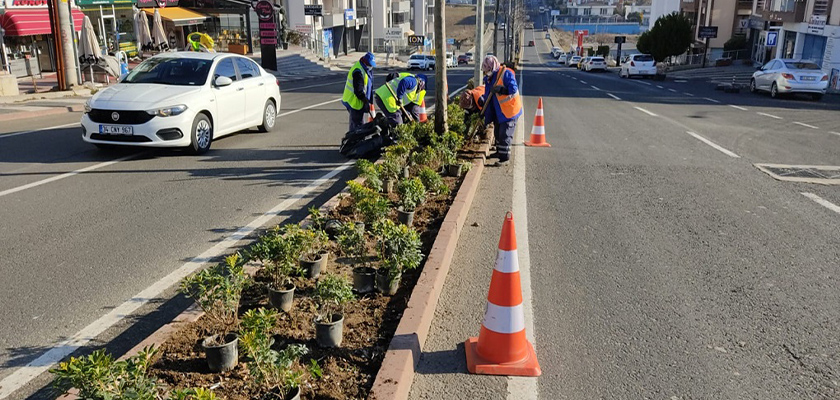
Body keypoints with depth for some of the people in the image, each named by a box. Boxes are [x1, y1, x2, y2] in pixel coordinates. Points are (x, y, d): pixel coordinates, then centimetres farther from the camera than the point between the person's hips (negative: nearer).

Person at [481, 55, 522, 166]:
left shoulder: (506, 74, -17)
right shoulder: (489, 77, 10)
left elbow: (514, 91, -24)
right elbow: (488, 93, 20)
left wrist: (500, 90, -29)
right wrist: (484, 102, 16)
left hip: (508, 110, -9)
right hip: (497, 111, 9)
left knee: (505, 134, -7)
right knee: (498, 132, 22)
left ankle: (505, 157, 0)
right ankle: (499, 152, 39)